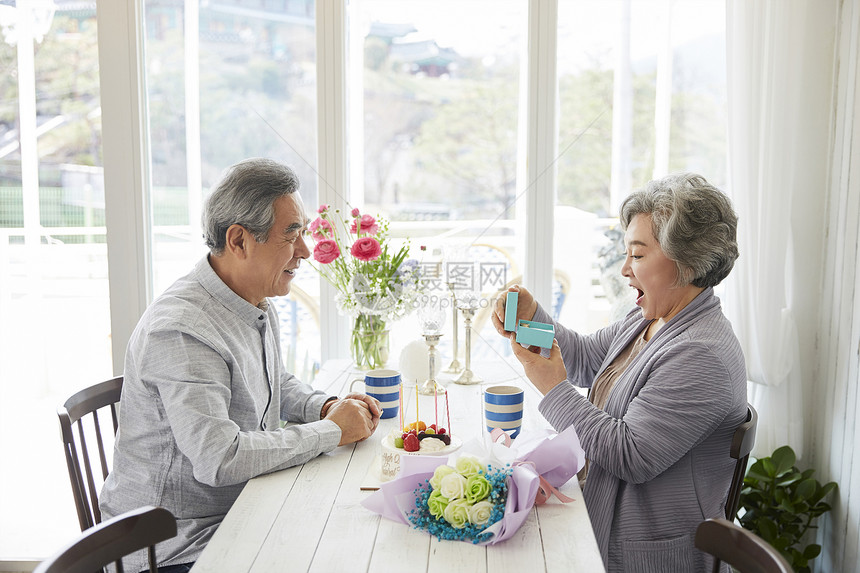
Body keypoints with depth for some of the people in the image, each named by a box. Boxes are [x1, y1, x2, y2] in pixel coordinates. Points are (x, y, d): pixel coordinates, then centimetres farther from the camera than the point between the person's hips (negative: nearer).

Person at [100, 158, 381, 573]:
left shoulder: (258, 304, 6)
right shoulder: (181, 330, -26)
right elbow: (219, 457, -33)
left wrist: (325, 406, 2)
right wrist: (330, 431, -21)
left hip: (240, 515, 9)